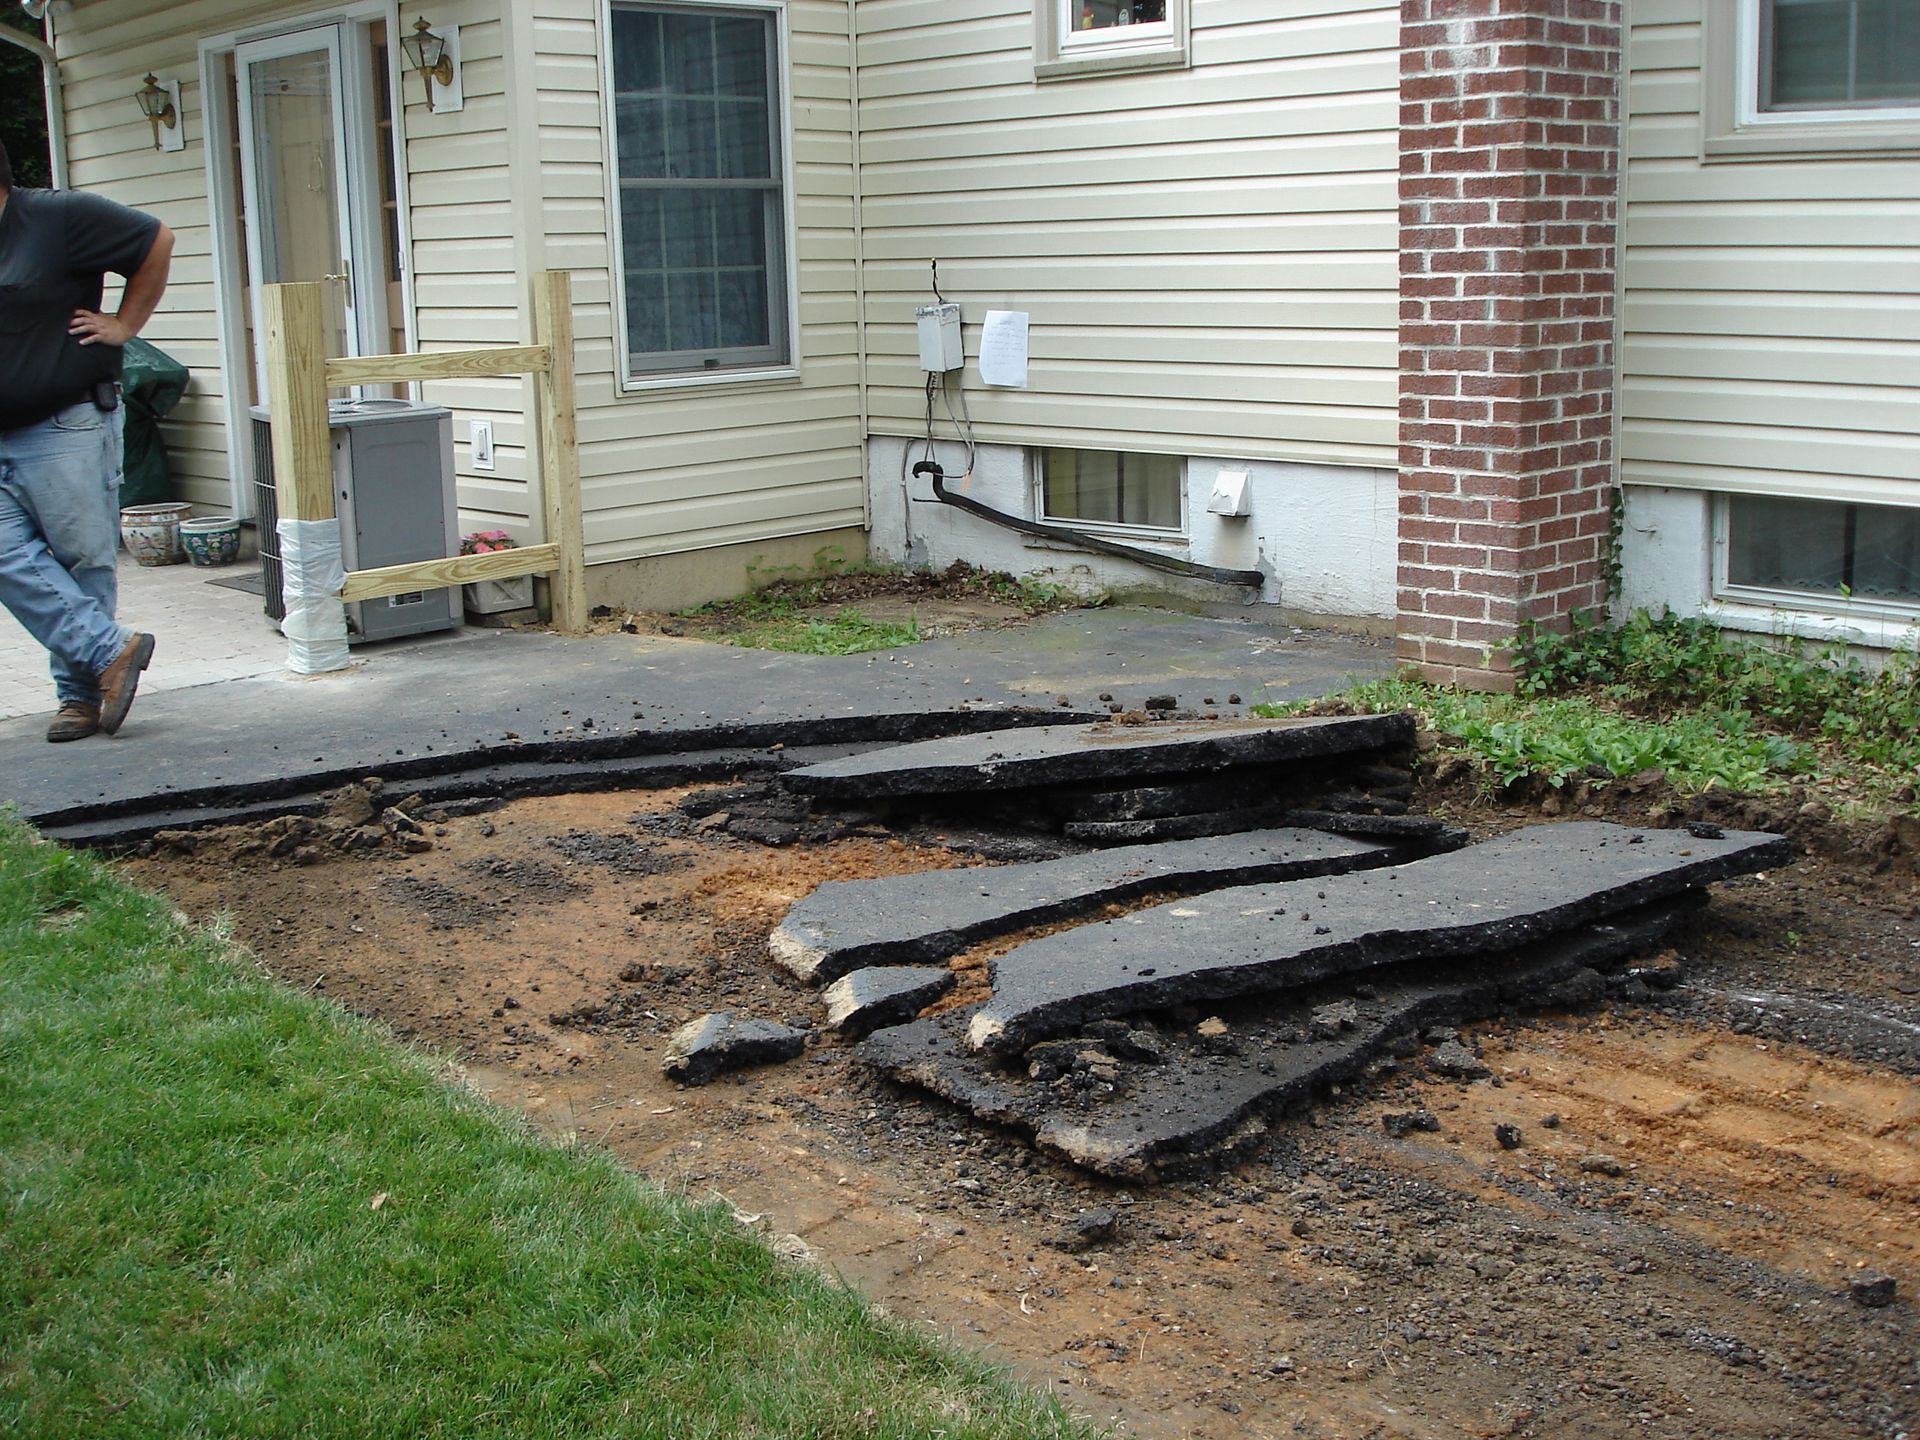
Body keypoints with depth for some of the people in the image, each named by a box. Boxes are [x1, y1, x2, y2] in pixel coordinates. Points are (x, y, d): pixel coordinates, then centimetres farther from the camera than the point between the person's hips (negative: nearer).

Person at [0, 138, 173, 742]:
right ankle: (112, 650, -3)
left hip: (67, 427, -6)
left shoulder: (57, 217, -7)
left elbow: (157, 241, -1)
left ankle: (82, 691, 10)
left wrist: (124, 324, -1)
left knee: (82, 558, 1)